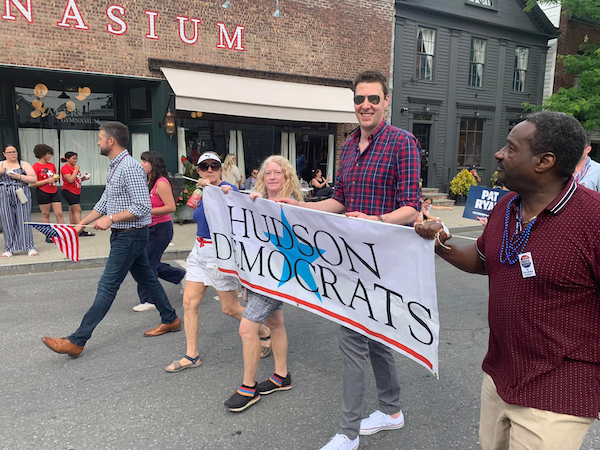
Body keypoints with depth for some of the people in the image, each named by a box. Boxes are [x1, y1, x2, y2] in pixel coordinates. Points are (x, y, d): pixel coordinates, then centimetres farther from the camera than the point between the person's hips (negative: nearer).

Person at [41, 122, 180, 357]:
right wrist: (81, 224, 16)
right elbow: (104, 201, 19)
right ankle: (170, 320, 28)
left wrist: (111, 219, -22)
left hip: (130, 235, -10)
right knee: (146, 278, 16)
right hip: (123, 234, 10)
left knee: (107, 287, -6)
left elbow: (143, 207, -24)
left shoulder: (130, 168, -19)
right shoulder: (114, 167, 13)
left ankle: (76, 341, 0)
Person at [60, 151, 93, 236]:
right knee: (77, 210, -13)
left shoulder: (75, 167, 14)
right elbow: (70, 180, -22)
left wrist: (83, 179, 5)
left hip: (76, 192, 9)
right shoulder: (65, 168, -12)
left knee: (72, 211, 11)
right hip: (68, 191, -9)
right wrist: (76, 170, -17)